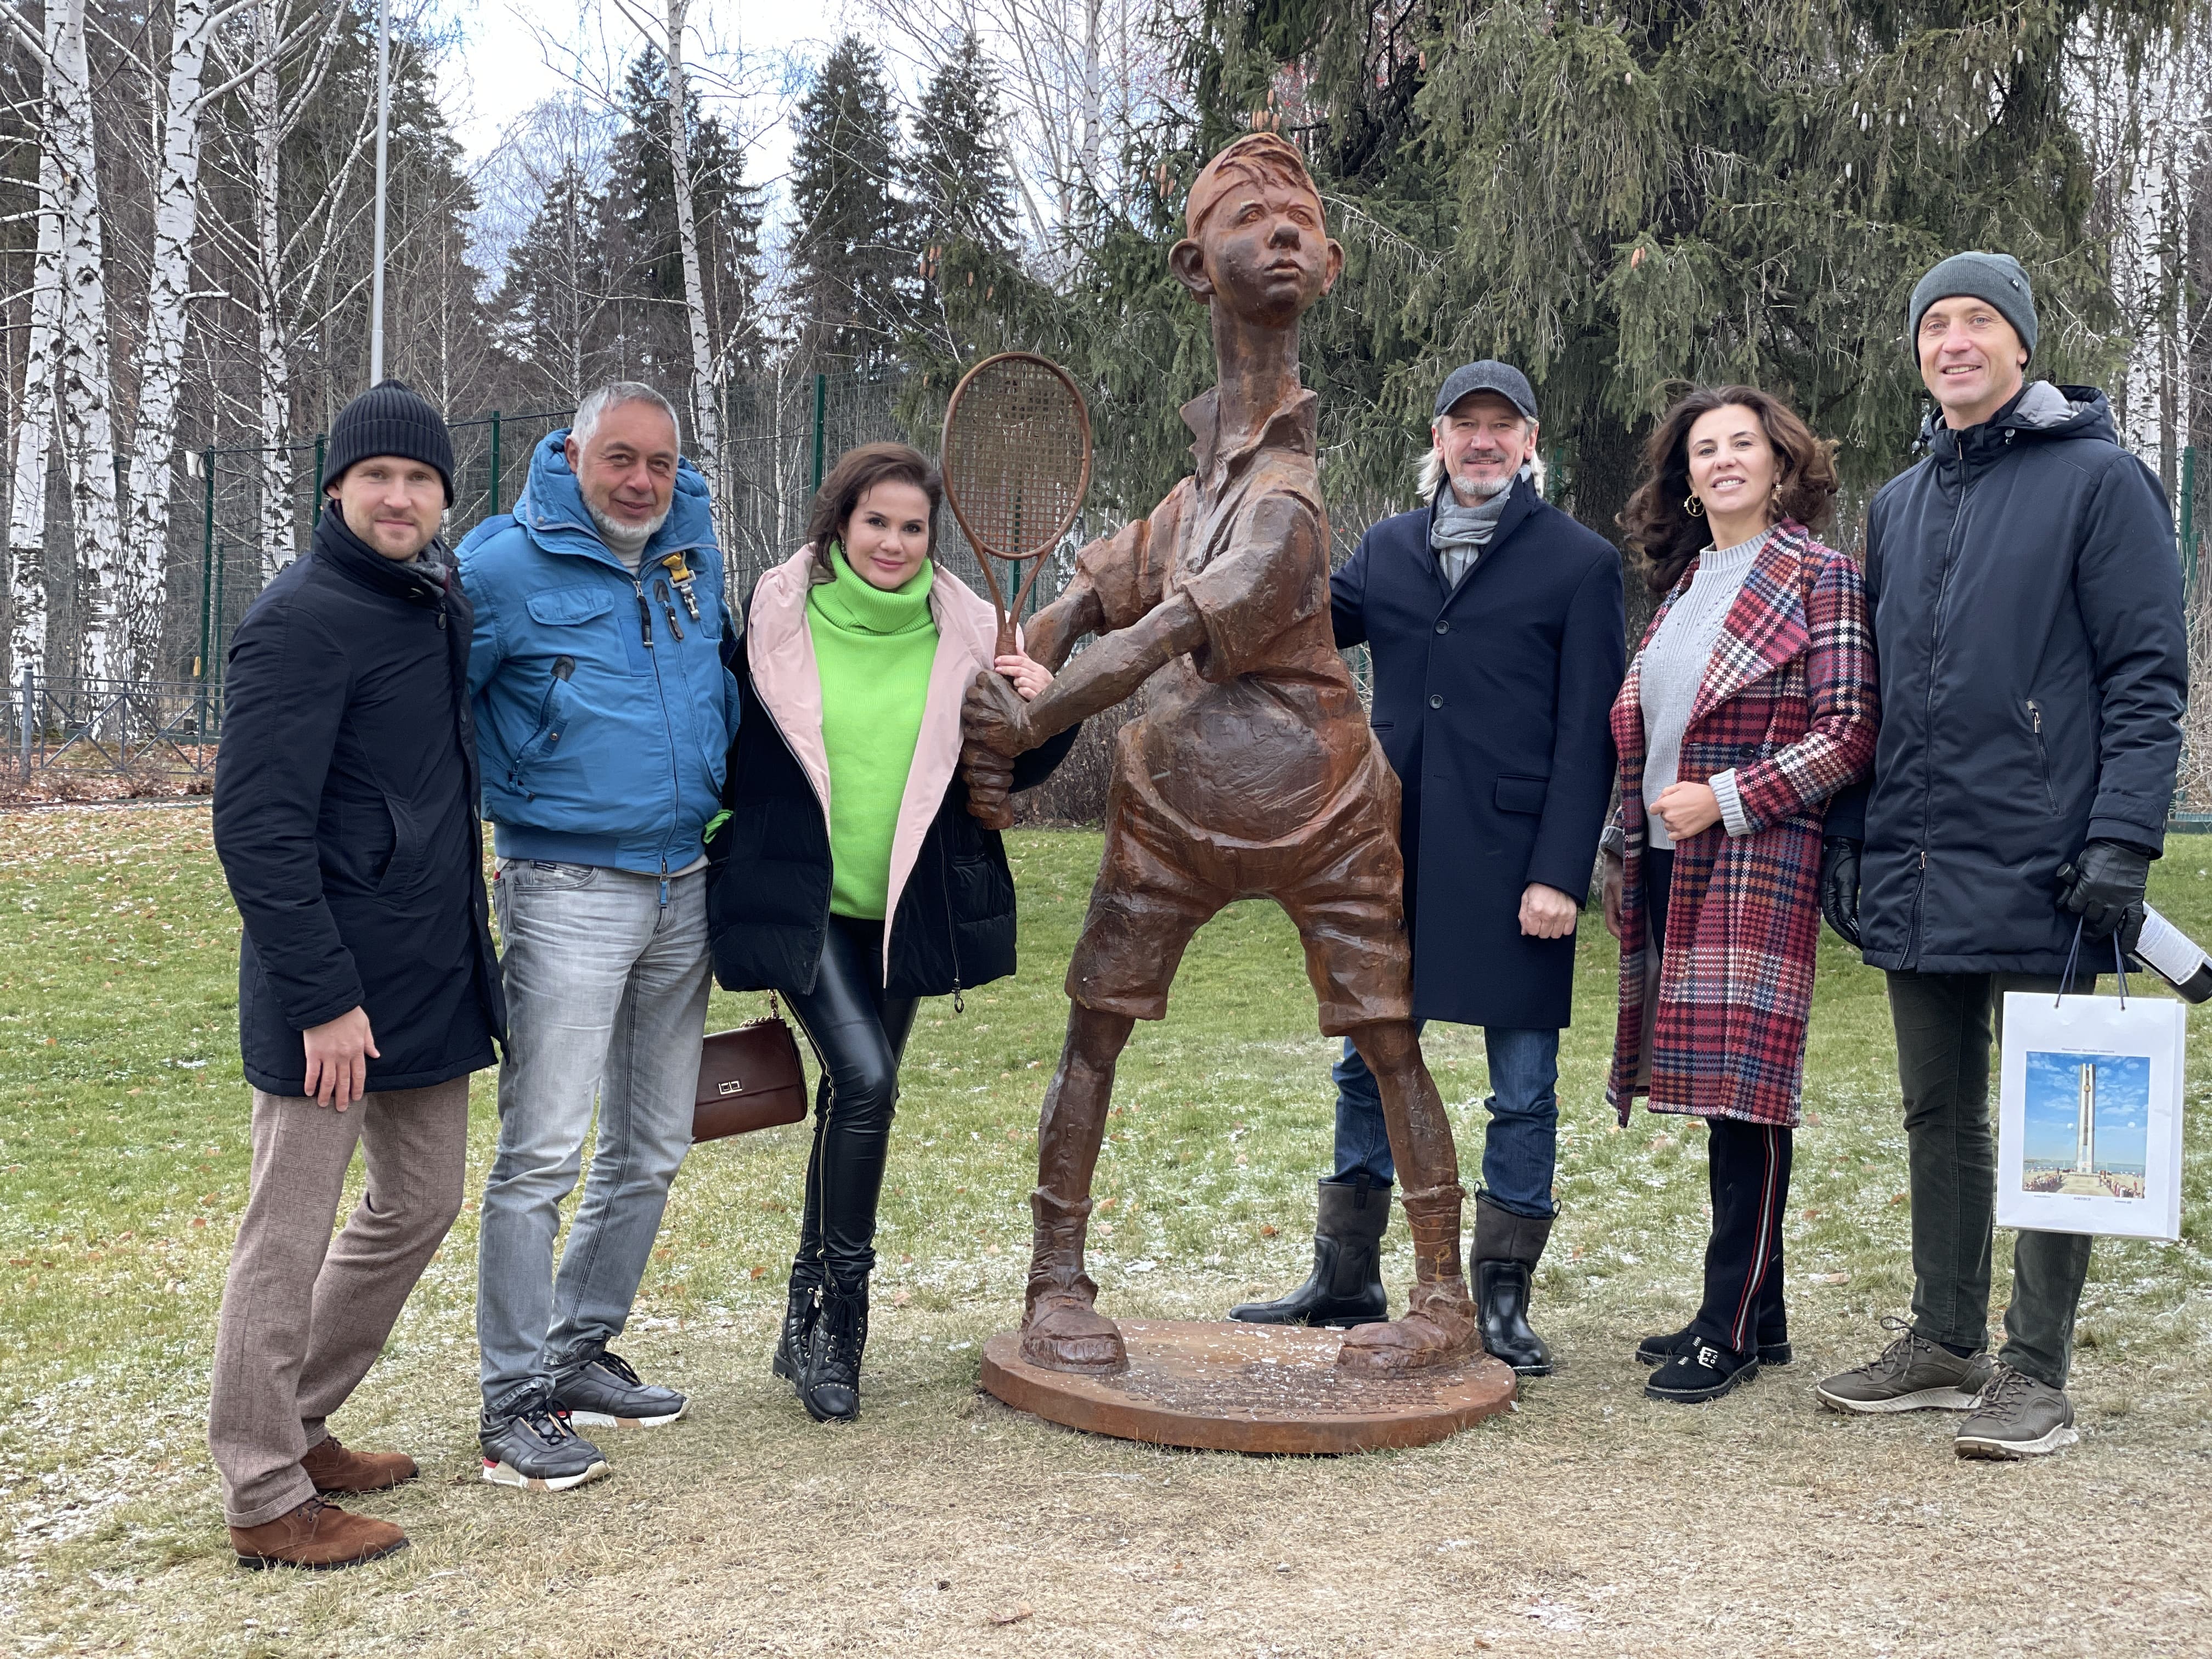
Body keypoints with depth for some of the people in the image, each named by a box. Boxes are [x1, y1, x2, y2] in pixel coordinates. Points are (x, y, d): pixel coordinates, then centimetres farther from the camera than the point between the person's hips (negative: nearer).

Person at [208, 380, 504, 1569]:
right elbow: (257, 829, -19)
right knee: (290, 1237, 1)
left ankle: (296, 1425, 33)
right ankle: (264, 1498, 13)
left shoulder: (441, 600, 11)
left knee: (419, 1205, 17)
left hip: (430, 975, 9)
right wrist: (322, 998, -21)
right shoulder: (302, 621, -14)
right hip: (335, 989, -9)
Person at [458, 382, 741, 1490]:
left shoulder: (695, 547, 9)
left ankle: (581, 1354, 26)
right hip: (569, 890, -7)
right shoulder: (504, 567, -10)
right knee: (542, 1155, -9)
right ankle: (515, 1404, 0)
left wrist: (721, 785, 21)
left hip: (683, 887, 7)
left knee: (650, 1149, 13)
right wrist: (515, 798, -8)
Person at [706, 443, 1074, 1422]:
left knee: (854, 1097, 11)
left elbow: (1013, 770, 9)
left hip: (903, 905, 4)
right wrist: (722, 840, -3)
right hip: (801, 899, -3)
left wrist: (1045, 708, -9)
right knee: (865, 1080, -20)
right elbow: (726, 742, 3)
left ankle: (810, 1323, 25)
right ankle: (840, 1312, -3)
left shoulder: (963, 630, 2)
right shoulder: (776, 615, -5)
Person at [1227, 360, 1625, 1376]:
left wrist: (1559, 873, -13)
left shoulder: (1579, 562, -1)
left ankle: (1502, 1301, 17)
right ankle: (1345, 1285, 25)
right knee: (1369, 1071, 12)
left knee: (1523, 1089, 4)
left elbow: (1588, 737, -6)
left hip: (1512, 867, -4)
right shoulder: (1389, 550, 13)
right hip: (1393, 858, 4)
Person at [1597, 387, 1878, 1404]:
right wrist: (1630, 842, 15)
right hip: (1669, 864, 7)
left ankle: (1734, 1328, 2)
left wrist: (1727, 797, -15)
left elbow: (1849, 731, -10)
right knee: (1718, 1091, 10)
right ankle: (1750, 1315, 18)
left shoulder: (1818, 577, -4)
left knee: (1742, 1088, -6)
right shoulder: (1683, 584, 18)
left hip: (1757, 864, -7)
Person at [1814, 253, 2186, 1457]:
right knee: (1938, 1117, 14)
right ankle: (1944, 1344, 25)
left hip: (2039, 865, -6)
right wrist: (1848, 836, 13)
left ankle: (2037, 1373, 10)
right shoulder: (1898, 506, 16)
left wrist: (2122, 840, -16)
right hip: (1914, 870, 7)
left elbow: (2148, 675, -8)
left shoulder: (2099, 479, -3)